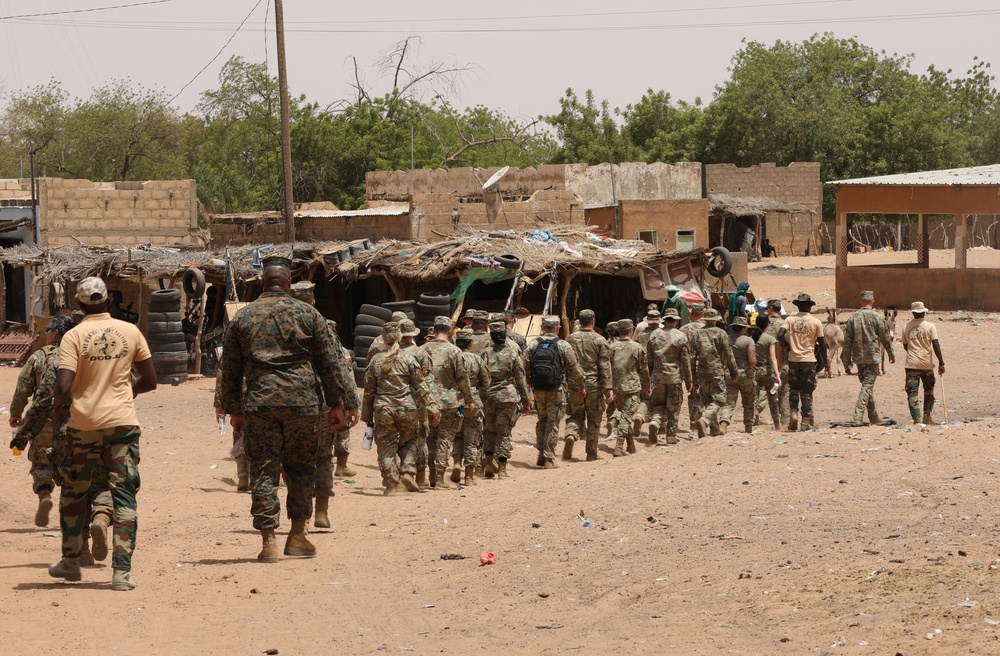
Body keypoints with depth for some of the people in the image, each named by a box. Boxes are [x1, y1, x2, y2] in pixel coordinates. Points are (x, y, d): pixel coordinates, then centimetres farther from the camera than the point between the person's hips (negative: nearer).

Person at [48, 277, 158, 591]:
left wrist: (57, 409, 5)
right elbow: (150, 381, 6)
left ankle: (70, 562, 26)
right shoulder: (130, 332, 0)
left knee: (73, 493, 17)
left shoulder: (74, 336, -7)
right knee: (124, 496, 2)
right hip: (122, 422, 1)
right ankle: (122, 571, -5)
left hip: (83, 424, -1)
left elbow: (63, 387, -16)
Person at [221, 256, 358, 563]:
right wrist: (338, 403, 10)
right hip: (302, 401, 0)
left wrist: (234, 409, 19)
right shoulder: (307, 314, 4)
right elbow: (331, 362, 4)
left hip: (259, 402, 0)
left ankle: (268, 541, -2)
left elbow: (230, 369, 12)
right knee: (301, 468, 12)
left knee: (263, 471, 2)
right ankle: (297, 535, 13)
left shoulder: (242, 318, 8)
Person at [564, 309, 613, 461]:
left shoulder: (570, 339, 3)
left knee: (575, 415, 14)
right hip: (594, 385, -2)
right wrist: (609, 388, -7)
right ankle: (592, 453, 10)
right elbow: (605, 366, -8)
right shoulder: (599, 340, -5)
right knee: (593, 420, 7)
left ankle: (570, 435, -17)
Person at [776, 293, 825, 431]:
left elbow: (780, 335, -13)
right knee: (807, 392, 5)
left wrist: (787, 346, 4)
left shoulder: (790, 319, -1)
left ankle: (793, 413, -5)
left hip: (793, 359, 1)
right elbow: (821, 344, -1)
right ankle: (806, 422, 6)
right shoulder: (816, 322, -3)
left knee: (793, 389, 14)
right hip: (809, 359, -1)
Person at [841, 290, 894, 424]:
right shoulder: (877, 317, -7)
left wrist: (847, 362, 8)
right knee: (867, 386, -4)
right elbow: (885, 338, 0)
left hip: (858, 358, 4)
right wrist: (891, 354, 16)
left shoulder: (853, 318, 2)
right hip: (873, 357, -4)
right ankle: (858, 416, -17)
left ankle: (874, 418, 22)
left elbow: (847, 341, 3)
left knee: (868, 386, 15)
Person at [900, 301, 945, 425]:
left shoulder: (906, 327, 5)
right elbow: (936, 345, -10)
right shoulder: (930, 326, -3)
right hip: (926, 363, -1)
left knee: (912, 392, 0)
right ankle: (927, 416, 15)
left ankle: (917, 419, -8)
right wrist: (941, 363, -7)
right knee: (929, 389, 19)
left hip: (911, 364, 1)